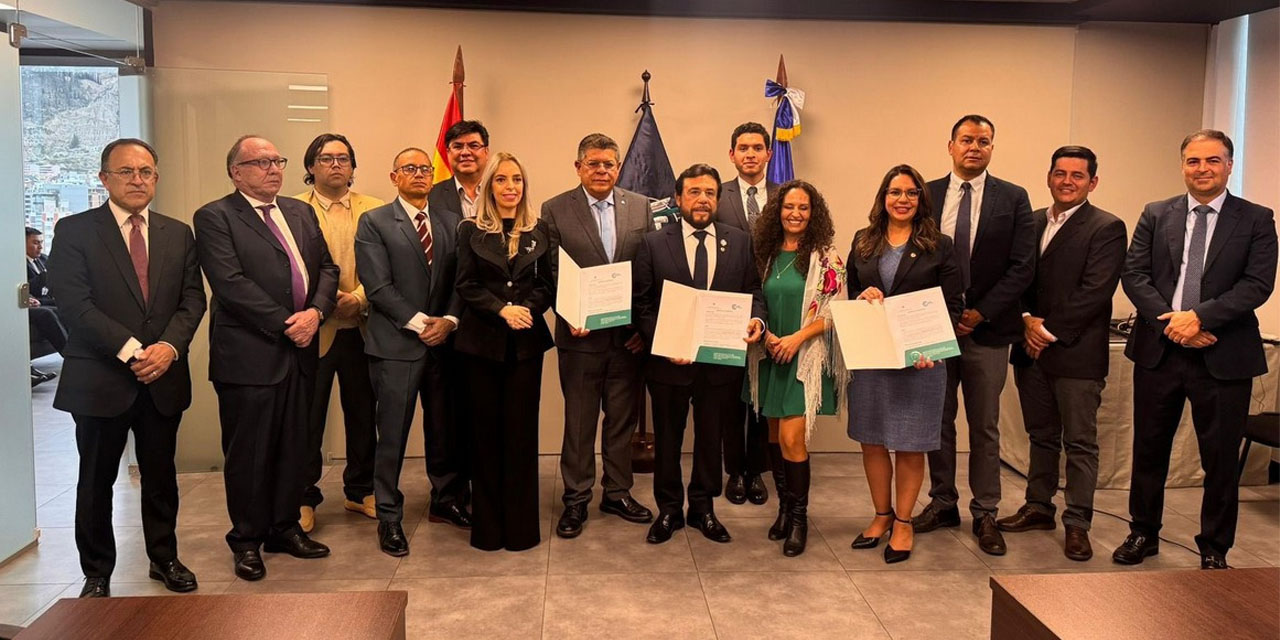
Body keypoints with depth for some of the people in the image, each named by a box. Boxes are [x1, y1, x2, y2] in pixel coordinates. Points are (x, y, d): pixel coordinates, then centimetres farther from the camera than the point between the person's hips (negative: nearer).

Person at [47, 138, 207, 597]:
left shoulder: (179, 235, 10)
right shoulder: (74, 231, -2)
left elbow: (193, 300, 4)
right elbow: (74, 302, -11)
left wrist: (169, 346, -13)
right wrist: (130, 350, -18)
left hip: (163, 378, 3)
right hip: (99, 379, -3)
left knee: (161, 477, 13)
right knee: (96, 482, 9)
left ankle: (164, 558, 29)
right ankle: (96, 575, 23)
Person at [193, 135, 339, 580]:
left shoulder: (301, 212, 16)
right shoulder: (215, 217, -5)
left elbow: (326, 267, 11)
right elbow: (231, 283, -15)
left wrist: (315, 311, -7)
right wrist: (285, 324, -15)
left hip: (299, 351, 6)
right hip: (248, 354, -6)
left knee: (293, 447, 13)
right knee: (248, 453, 5)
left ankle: (285, 528, 27)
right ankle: (247, 540, 19)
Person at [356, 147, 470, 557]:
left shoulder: (451, 222, 13)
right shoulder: (374, 223, 0)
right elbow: (378, 286, -9)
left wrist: (449, 320, -8)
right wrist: (420, 323, -13)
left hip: (444, 341, 4)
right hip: (396, 344, -4)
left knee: (445, 428, 12)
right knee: (392, 435, 1)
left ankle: (446, 500, 28)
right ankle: (389, 518, 11)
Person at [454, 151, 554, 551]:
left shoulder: (539, 231, 8)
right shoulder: (471, 230, 3)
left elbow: (547, 285, 5)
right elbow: (466, 286, -2)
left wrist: (528, 309, -13)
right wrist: (502, 310, -15)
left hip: (526, 342, 1)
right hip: (482, 341, -1)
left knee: (522, 430, 2)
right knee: (485, 430, 4)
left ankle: (521, 525, 12)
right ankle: (487, 526, 13)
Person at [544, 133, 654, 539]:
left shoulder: (641, 207, 4)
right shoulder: (555, 211, -2)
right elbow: (552, 274, -3)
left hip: (630, 336, 3)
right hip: (582, 335, -2)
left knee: (623, 418, 13)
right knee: (579, 421, 8)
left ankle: (617, 492, 29)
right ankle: (576, 499, 22)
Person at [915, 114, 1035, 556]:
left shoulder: (1013, 199, 0)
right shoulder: (926, 195, 5)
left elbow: (1022, 267, -5)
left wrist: (979, 313, -12)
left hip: (987, 329, -1)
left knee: (985, 427, 7)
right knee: (938, 421, 11)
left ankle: (985, 514, 17)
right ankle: (942, 502, 24)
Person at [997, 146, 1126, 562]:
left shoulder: (1107, 229, -6)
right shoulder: (1031, 222, 12)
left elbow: (1095, 292, -14)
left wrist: (1050, 330, -14)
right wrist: (1027, 320, -7)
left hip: (1076, 353, -5)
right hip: (1031, 349, 6)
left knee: (1080, 442, 3)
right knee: (1041, 436, 16)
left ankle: (1077, 524, 12)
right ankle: (1039, 508, 28)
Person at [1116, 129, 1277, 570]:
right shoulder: (1156, 216, 7)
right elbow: (1133, 274, -1)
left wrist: (1199, 317, -19)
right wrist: (1171, 321, -14)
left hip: (1224, 357, -2)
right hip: (1159, 350, 2)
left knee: (1220, 459, 7)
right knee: (1149, 450, 12)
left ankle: (1214, 550, 23)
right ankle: (1143, 534, 29)